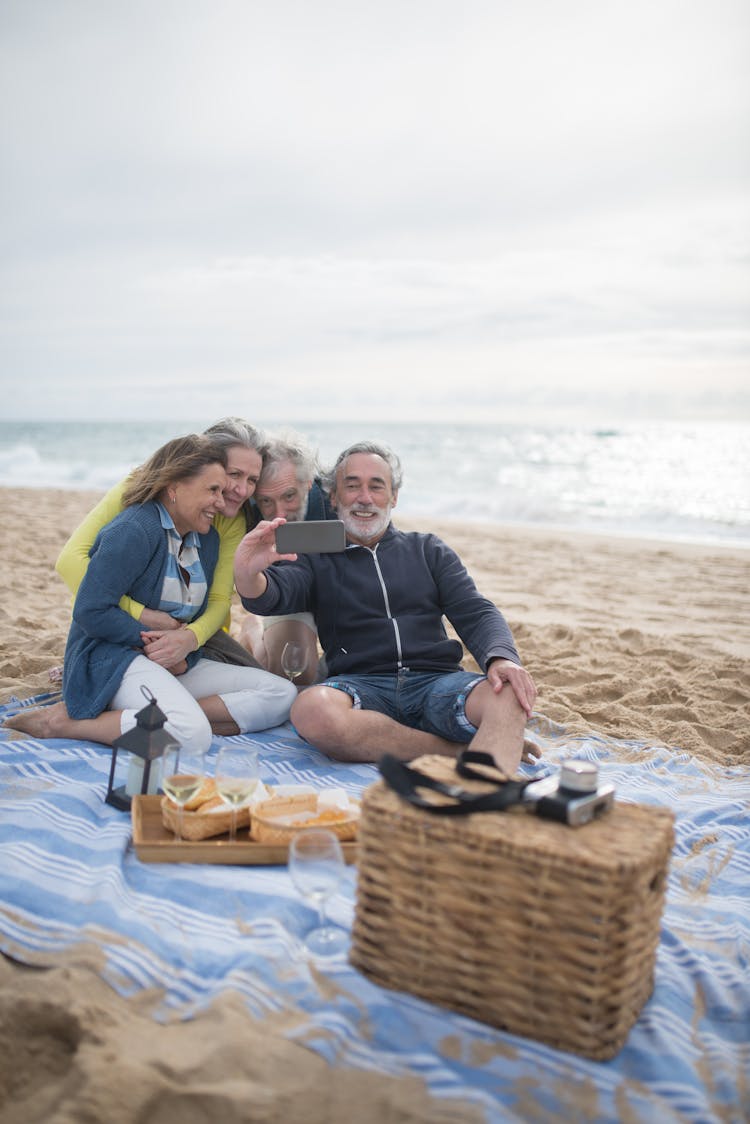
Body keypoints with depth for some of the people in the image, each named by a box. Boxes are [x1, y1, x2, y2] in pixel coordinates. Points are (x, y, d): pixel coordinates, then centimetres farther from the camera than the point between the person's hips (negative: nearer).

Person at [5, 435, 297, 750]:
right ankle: (62, 721, -19)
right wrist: (147, 639, -13)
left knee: (280, 695, -8)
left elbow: (201, 614, 13)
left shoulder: (208, 538, 12)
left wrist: (184, 650, -9)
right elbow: (90, 611, -19)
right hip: (109, 655, -8)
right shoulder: (134, 530, -13)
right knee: (193, 734, -36)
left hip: (176, 664, 9)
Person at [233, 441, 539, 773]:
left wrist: (502, 658, -13)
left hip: (437, 682, 1)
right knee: (313, 709, -36)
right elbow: (269, 596, -5)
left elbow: (477, 614, 11)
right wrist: (247, 574, -32)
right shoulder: (316, 558, 16)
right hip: (361, 685, -1)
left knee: (510, 695, -30)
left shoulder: (429, 550, 22)